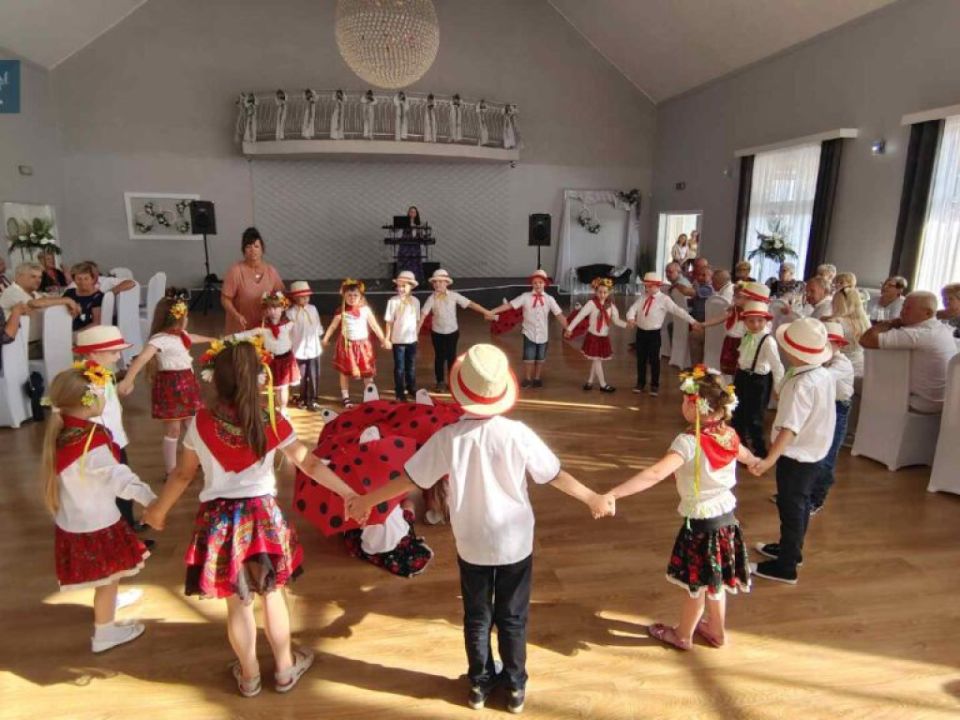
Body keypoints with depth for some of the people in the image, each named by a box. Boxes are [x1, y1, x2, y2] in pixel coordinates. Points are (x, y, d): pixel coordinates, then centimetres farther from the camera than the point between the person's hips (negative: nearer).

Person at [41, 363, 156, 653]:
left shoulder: (61, 431, -3)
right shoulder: (92, 442, -29)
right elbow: (120, 478, -26)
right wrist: (151, 499, -20)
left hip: (74, 520, 8)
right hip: (95, 523, -8)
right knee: (108, 578, 12)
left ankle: (108, 604, 55)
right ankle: (104, 633, 28)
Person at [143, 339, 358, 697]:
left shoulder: (201, 423, -10)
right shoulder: (273, 423, -12)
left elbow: (183, 474, 2)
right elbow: (309, 463, -6)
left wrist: (158, 510, 20)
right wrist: (349, 494, 3)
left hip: (219, 519, 1)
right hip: (262, 515, 0)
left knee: (237, 603, 16)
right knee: (272, 594, 18)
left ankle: (249, 675, 34)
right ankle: (285, 667, 34)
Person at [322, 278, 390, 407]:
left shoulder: (365, 310, -5)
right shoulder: (342, 311, -7)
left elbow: (375, 326, -1)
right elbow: (333, 326, 3)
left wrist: (383, 339, -2)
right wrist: (325, 338, 2)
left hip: (363, 344, 0)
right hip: (347, 344, 0)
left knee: (368, 371, 5)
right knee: (345, 371, 10)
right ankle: (345, 397, 23)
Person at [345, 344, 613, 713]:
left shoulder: (448, 438, -19)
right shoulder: (518, 434, -21)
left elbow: (409, 479, -10)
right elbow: (556, 476, -11)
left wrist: (367, 500, 6)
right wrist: (593, 499, 7)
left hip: (472, 544, 1)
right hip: (515, 542, 0)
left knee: (477, 618, 22)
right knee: (513, 618, 19)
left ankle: (480, 684, 40)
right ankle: (515, 686, 37)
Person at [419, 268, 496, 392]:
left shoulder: (453, 296, -9)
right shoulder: (431, 298, -9)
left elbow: (470, 304, -10)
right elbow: (424, 314, -13)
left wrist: (486, 312, -12)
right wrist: (417, 329, -21)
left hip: (452, 331, 0)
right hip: (437, 332, 0)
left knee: (451, 356, 9)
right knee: (439, 357, 8)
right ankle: (440, 382, 22)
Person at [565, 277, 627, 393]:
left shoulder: (610, 305, 1)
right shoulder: (592, 303, -14)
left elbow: (616, 320, 2)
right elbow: (580, 316, -17)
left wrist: (627, 324, -14)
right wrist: (569, 328, -20)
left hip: (604, 337, 5)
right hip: (593, 336, -5)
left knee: (596, 360, 12)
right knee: (597, 360, 0)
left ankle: (589, 381, 25)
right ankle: (603, 385, 7)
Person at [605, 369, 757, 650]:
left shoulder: (689, 441, -27)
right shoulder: (728, 434, -4)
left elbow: (655, 474, -41)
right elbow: (746, 456, 21)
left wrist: (613, 494, -47)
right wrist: (756, 463, 46)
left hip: (701, 521, -7)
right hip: (726, 515, 7)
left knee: (696, 582, 13)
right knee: (713, 578, 25)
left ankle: (682, 635, 35)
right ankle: (716, 630, 43)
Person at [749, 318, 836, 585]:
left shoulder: (800, 385, -29)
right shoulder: (824, 375, -2)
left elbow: (790, 428, -37)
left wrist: (770, 459, -42)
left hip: (796, 456, -9)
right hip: (814, 452, 9)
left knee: (791, 508, 5)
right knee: (800, 504, 23)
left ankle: (786, 567, 19)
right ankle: (791, 549, 42)